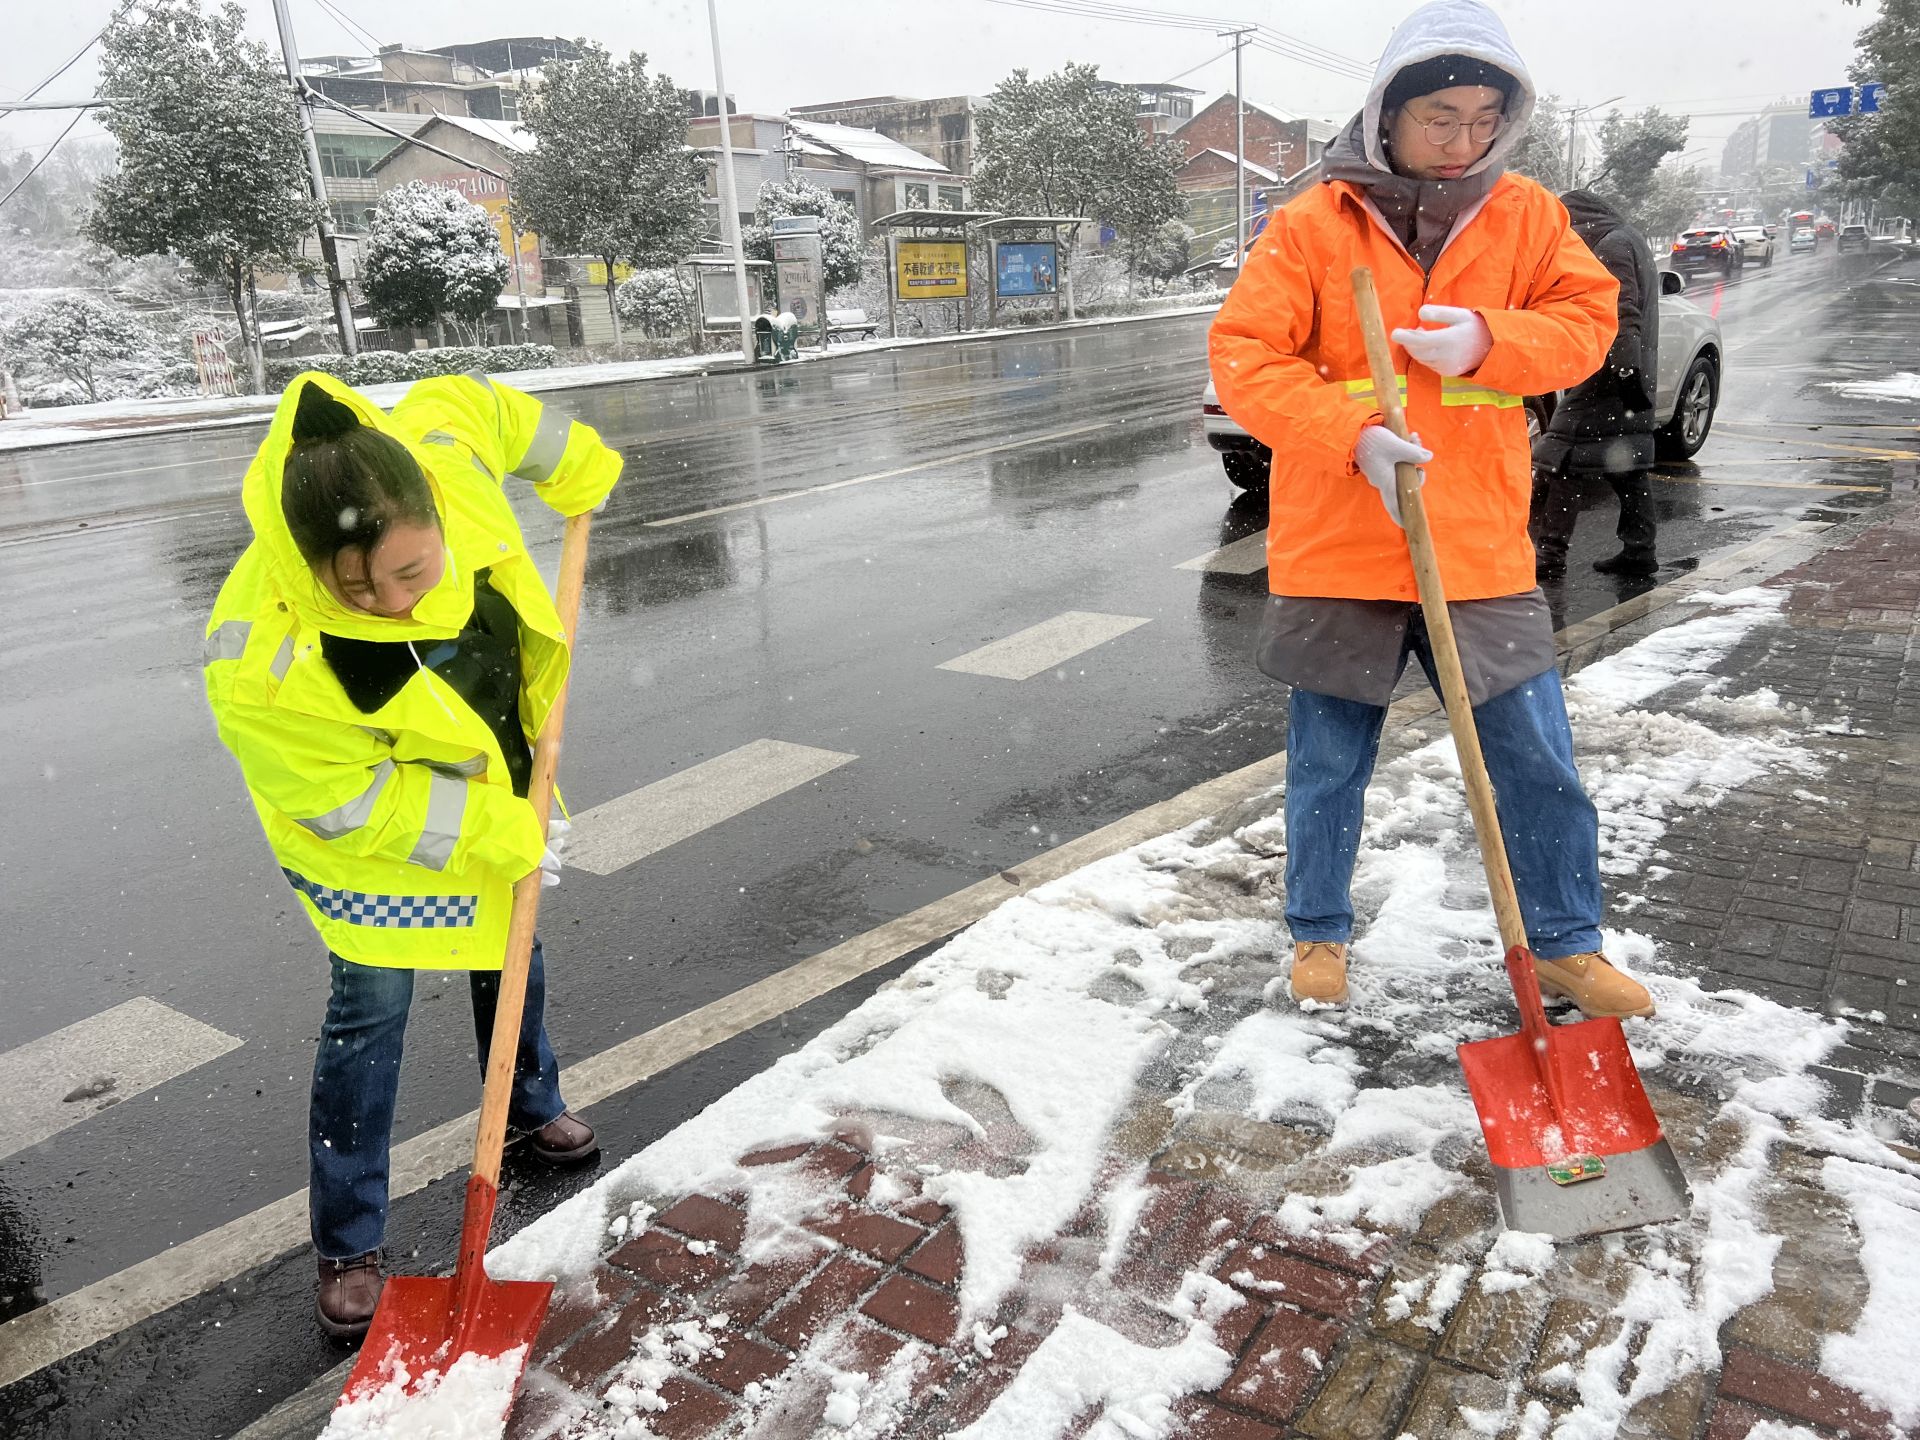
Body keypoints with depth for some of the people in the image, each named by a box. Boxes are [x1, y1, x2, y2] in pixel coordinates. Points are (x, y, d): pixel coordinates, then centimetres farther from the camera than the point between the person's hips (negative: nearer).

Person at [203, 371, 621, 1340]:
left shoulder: (438, 450, -32)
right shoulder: (262, 663, -40)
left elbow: (466, 403, -7)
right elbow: (345, 804, -27)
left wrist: (577, 471, 5)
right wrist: (488, 833, -24)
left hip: (495, 777, 6)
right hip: (375, 825, -5)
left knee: (511, 961, 23)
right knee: (371, 1011, -3)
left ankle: (531, 1105, 52)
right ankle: (346, 1249, 18)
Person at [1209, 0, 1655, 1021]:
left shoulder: (1526, 215, 7)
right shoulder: (1312, 224, -3)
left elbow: (1588, 317, 4)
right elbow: (1242, 354, -10)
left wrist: (1488, 341, -17)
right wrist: (1354, 435, -23)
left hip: (1481, 553, 2)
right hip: (1335, 551, -2)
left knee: (1539, 764, 8)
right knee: (1327, 768, 11)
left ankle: (1562, 945, 30)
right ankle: (1319, 933, 33)